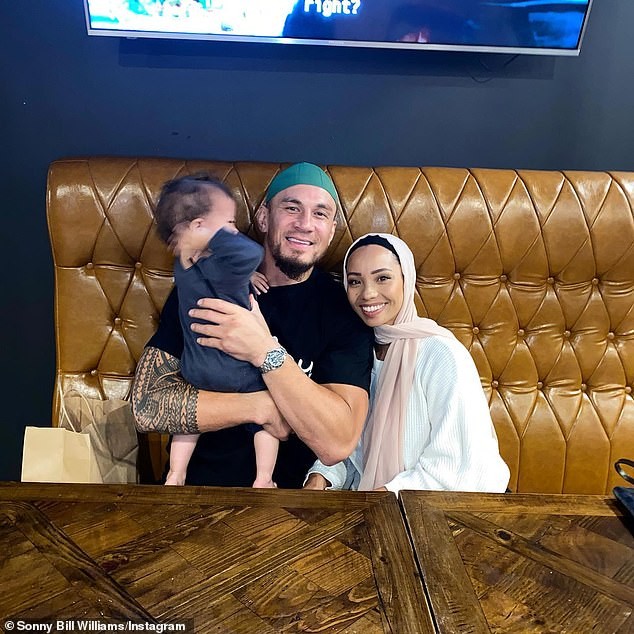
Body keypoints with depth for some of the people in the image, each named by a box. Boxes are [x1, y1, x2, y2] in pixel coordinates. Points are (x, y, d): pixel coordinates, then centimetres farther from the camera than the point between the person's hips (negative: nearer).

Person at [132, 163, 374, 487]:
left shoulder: (346, 311, -6)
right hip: (197, 478, 1)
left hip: (292, 494, 0)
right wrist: (263, 406, -16)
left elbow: (337, 444, -16)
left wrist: (266, 353, -25)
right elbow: (147, 405, -10)